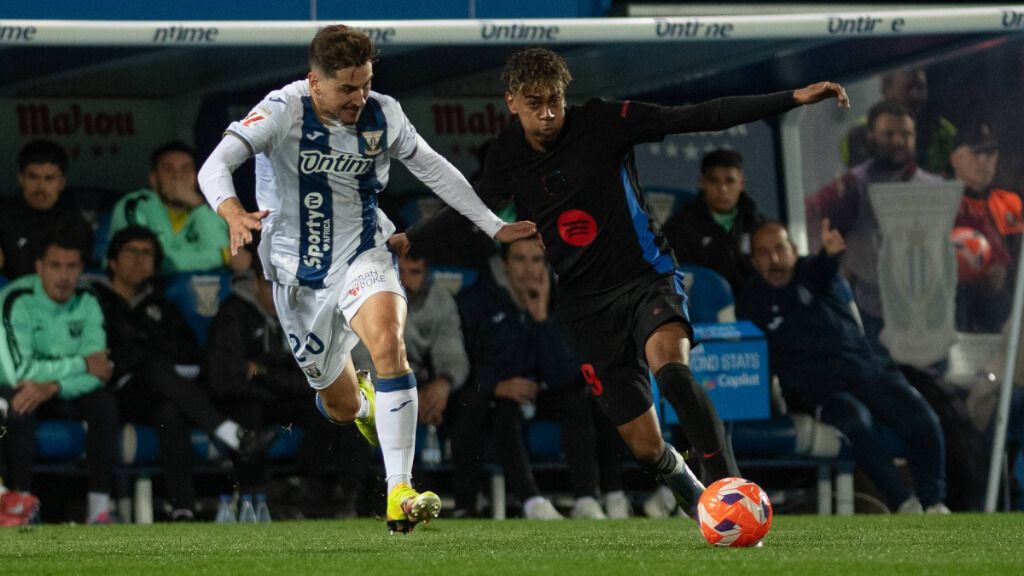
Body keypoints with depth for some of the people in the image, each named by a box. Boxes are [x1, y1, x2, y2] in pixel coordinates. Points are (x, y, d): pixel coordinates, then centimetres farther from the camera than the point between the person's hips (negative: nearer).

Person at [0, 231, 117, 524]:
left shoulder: (87, 303, -5)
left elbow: (98, 374, -15)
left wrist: (52, 386, -33)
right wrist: (82, 364, -21)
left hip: (68, 393, 4)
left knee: (104, 402, -24)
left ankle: (100, 508, -26)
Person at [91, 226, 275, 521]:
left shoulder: (159, 306, 29)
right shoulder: (96, 300, 15)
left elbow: (192, 356, 17)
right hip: (119, 395, -3)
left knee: (170, 411, -35)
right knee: (156, 369, -36)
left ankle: (182, 508, -51)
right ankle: (231, 435, -50)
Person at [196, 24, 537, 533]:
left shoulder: (382, 115, -7)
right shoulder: (283, 112, -18)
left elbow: (433, 169, 9)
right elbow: (214, 166, -30)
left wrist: (495, 227, 11)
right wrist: (233, 213, -52)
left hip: (362, 255, 1)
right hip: (299, 275, -1)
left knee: (388, 342, -31)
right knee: (342, 406, 10)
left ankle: (400, 495, -33)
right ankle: (363, 400, 54)